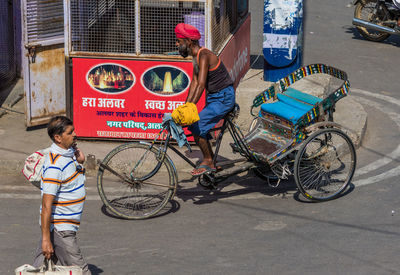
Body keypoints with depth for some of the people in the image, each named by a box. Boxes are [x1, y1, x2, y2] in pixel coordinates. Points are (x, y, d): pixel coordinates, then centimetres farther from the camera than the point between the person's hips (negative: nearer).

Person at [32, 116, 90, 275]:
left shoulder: (69, 152, 7)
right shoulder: (55, 165, -21)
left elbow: (76, 178, 27)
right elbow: (46, 205, -23)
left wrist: (80, 162, 6)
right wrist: (46, 238, -24)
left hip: (67, 225, 9)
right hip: (59, 229, -9)